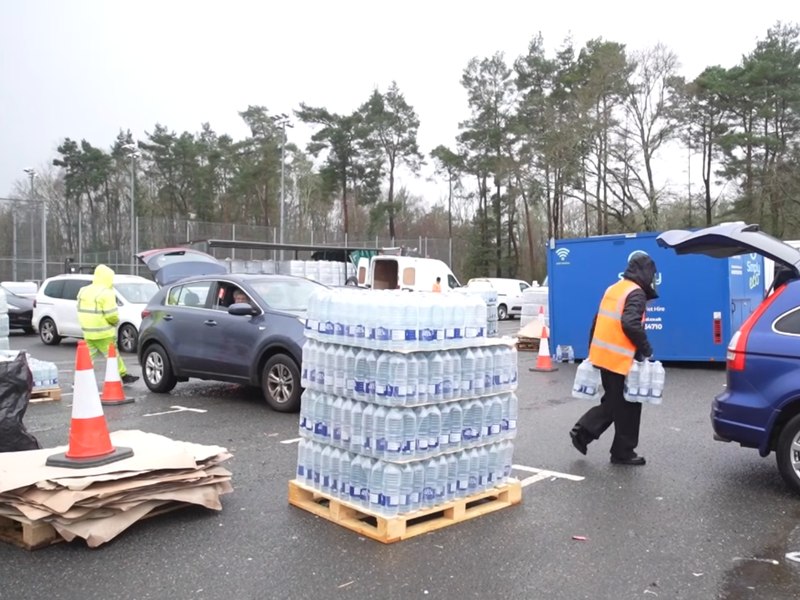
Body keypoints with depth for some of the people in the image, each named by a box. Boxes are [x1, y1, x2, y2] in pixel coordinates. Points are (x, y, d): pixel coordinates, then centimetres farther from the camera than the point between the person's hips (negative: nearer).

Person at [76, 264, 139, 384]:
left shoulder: (83, 291, 11)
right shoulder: (106, 293, -15)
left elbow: (81, 310, 14)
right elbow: (111, 315, -19)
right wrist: (116, 321, 1)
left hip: (88, 332, 7)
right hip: (103, 334, -7)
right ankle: (123, 375, 12)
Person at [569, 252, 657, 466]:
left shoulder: (613, 289, 14)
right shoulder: (636, 293, -12)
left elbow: (598, 321, 18)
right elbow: (631, 324, -27)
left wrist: (591, 350, 22)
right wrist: (646, 348, -15)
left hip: (602, 355, 8)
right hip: (621, 359, -8)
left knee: (612, 402, 20)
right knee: (628, 407, 6)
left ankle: (582, 432, 11)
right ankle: (623, 452, 15)